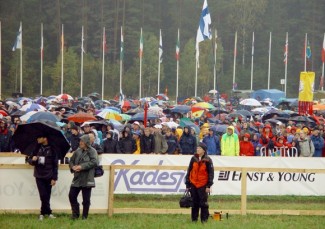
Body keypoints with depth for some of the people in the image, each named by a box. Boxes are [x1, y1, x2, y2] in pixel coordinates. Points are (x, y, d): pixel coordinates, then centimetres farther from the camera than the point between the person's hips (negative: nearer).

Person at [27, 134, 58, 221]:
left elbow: (55, 165, -1)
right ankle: (48, 212, 1)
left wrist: (54, 178, -5)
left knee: (47, 196, 3)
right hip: (39, 176, 1)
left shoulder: (52, 150, -2)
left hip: (48, 176, -1)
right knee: (43, 195, -7)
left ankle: (43, 213, 15)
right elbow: (29, 160, 11)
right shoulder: (37, 148, 6)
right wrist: (32, 160, -14)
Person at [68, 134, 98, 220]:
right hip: (77, 178, 5)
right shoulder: (78, 151, 10)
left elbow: (94, 162, -17)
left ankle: (85, 216, 12)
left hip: (87, 179, -5)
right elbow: (71, 160, 17)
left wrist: (82, 166, -21)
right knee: (72, 195, 3)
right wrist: (73, 167, -6)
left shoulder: (92, 151, -5)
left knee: (86, 199, 1)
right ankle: (75, 214, 15)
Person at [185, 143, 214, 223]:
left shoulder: (207, 160, -5)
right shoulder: (193, 159, 6)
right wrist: (187, 184, 8)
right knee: (194, 203, 7)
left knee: (203, 203, -3)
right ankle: (194, 219, 13)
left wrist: (208, 185, -8)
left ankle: (204, 219, 3)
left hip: (203, 185, -3)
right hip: (193, 184, 3)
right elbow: (189, 171, 10)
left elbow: (211, 173, -4)